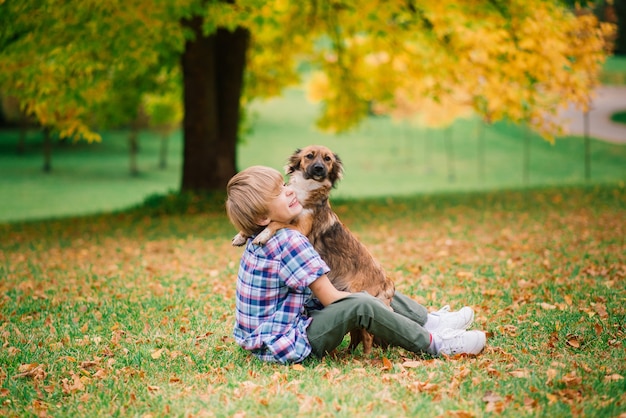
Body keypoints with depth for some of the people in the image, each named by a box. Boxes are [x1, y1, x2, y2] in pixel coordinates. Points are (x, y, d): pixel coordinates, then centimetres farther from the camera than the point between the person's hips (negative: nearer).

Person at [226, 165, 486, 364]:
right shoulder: (289, 241, -23)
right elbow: (329, 298, -21)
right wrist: (378, 307, -8)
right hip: (285, 344, -11)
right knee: (360, 306, -26)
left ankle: (428, 321, 14)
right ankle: (433, 344, -11)